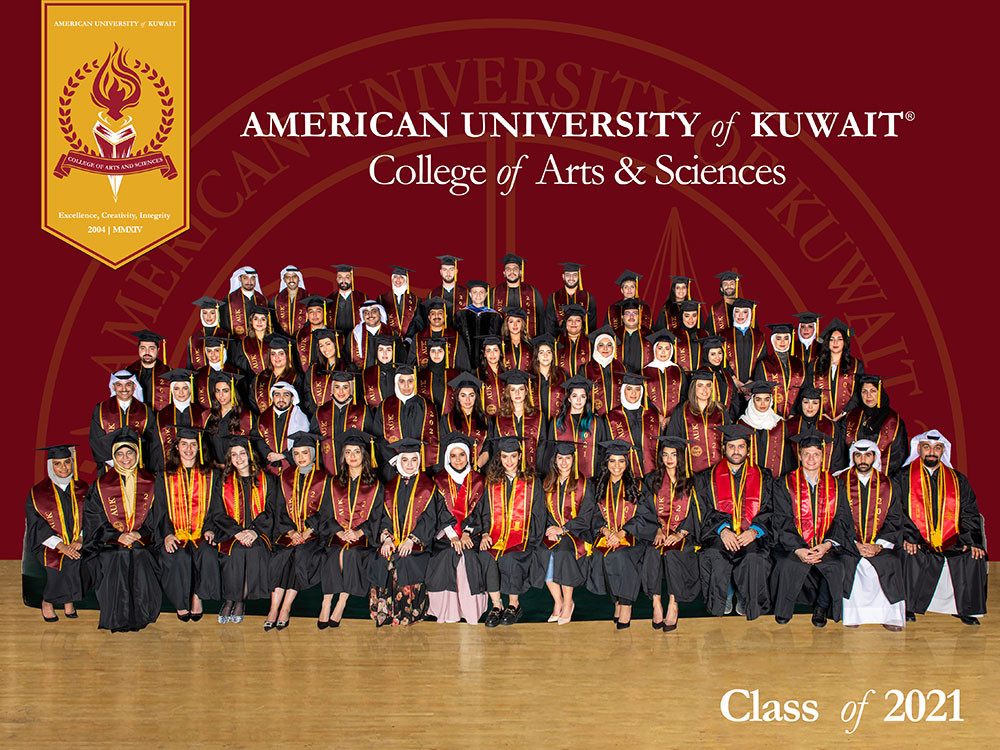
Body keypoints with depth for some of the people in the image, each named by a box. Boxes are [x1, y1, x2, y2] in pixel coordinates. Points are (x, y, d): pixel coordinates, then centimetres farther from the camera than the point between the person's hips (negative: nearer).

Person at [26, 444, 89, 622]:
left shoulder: (82, 489, 9)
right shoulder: (37, 493, 1)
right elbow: (36, 526, -6)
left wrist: (80, 539, -14)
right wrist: (61, 545, -18)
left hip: (79, 545, 3)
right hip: (48, 546, -3)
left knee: (82, 559, -22)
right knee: (66, 561, -25)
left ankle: (68, 600, -2)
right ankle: (47, 602, -4)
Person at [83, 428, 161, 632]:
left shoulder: (149, 483, 9)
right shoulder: (101, 486, 7)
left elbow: (154, 519, 7)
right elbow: (95, 521, 3)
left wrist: (139, 534, -10)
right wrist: (118, 536, -11)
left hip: (143, 541, 1)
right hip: (110, 543, 0)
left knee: (141, 561, -22)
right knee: (117, 561, -23)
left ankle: (139, 617, -7)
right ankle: (117, 620, -9)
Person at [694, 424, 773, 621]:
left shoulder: (763, 477, 15)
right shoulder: (707, 478, 14)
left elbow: (768, 512, 7)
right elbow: (706, 512, 4)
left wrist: (754, 531, -13)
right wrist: (723, 530, -15)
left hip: (752, 536, 0)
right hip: (719, 534, 0)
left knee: (753, 558, -33)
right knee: (714, 556, -33)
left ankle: (746, 599, -4)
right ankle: (725, 596, -4)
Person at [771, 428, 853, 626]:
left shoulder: (834, 486, 11)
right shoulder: (785, 485, 4)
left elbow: (842, 521, 5)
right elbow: (781, 522, -4)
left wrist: (827, 545, -15)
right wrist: (798, 550, -19)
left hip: (826, 548, 2)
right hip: (792, 545, -2)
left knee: (837, 567, -28)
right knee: (789, 565, -33)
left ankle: (822, 607, -1)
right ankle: (783, 609, -7)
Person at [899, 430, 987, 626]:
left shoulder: (958, 480, 15)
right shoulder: (904, 477, 7)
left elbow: (969, 514, 10)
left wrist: (971, 541, -8)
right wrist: (908, 536, -19)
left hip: (951, 541, 2)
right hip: (918, 543, -2)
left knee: (973, 557, -23)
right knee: (910, 556, -32)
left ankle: (967, 610, -5)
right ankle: (908, 607, -13)